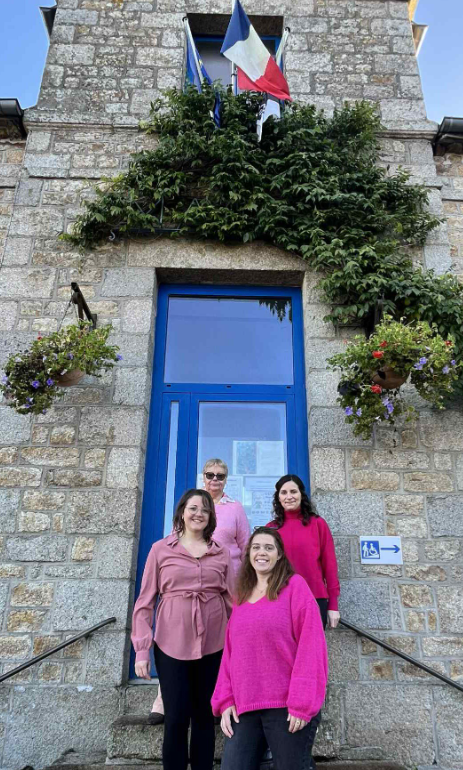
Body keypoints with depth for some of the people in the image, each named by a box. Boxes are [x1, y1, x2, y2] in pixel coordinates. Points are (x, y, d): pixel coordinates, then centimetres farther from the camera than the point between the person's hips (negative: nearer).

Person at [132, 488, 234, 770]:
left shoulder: (221, 552, 5)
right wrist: (142, 649, -4)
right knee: (176, 718, 5)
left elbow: (233, 599, 8)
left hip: (213, 646, 2)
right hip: (172, 645, -2)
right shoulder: (161, 549, -1)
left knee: (205, 716, 13)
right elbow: (145, 601, 0)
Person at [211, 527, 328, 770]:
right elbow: (230, 651, 12)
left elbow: (310, 645, -11)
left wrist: (302, 703, -13)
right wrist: (225, 700, 4)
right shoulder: (241, 595, 11)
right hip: (244, 707, 5)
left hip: (286, 705, -4)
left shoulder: (295, 586, -5)